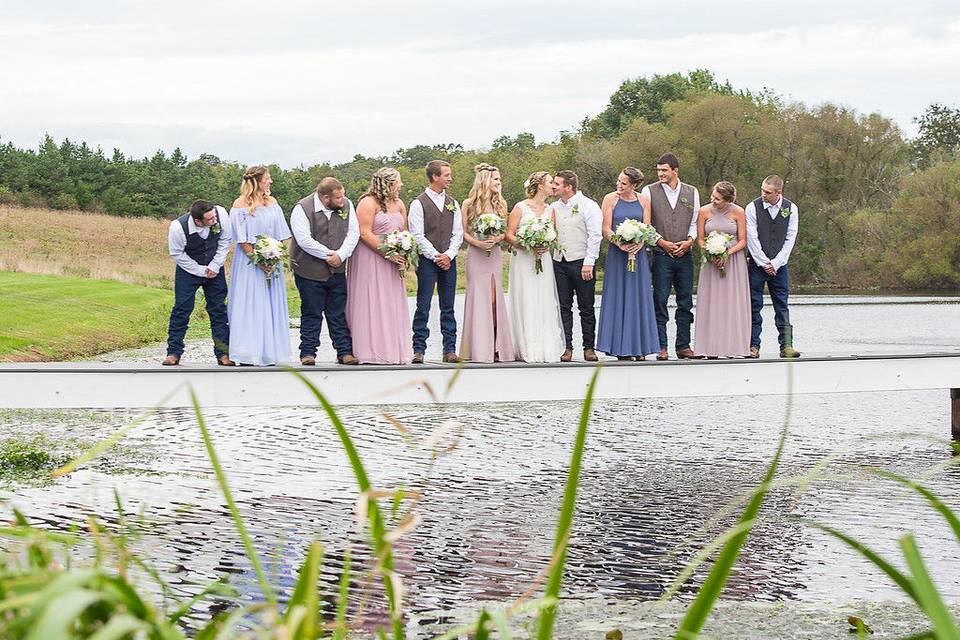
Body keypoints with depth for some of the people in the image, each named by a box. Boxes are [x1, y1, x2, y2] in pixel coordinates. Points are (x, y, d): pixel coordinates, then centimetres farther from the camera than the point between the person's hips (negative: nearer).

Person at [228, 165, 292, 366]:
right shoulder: (240, 205, -6)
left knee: (270, 304, 5)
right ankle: (248, 353, -1)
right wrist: (257, 259, -14)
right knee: (248, 305, -4)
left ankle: (269, 351, 9)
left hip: (271, 263, 5)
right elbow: (240, 238, -9)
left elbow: (280, 235, 8)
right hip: (248, 263, -5)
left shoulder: (272, 203, 9)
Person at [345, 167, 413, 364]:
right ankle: (372, 353, -4)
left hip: (392, 261, 8)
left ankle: (393, 351, 12)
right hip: (370, 260, -8)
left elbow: (404, 232, 17)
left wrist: (404, 255, -1)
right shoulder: (368, 203, -11)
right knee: (372, 306, -6)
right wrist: (387, 254, -20)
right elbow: (365, 233, -17)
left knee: (393, 306, 7)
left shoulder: (399, 204, 14)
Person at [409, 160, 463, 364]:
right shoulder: (419, 203, -2)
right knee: (423, 307, -4)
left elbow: (458, 234, 10)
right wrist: (436, 256, -12)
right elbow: (417, 235, -8)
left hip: (448, 261, 5)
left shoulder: (453, 204, 13)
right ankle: (418, 350, -2)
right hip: (427, 261, -5)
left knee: (448, 307, 5)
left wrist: (448, 255, -5)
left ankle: (450, 350, 7)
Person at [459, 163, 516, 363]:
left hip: (495, 254, 3)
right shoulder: (469, 204, 0)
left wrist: (496, 239, -8)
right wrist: (477, 242, -16)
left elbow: (505, 232, 13)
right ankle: (478, 349, -3)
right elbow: (463, 231, 0)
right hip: (476, 255, -3)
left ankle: (496, 348, 2)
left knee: (495, 299, 0)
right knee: (478, 297, -5)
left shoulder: (500, 203, 11)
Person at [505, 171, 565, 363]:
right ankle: (527, 350, -4)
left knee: (545, 304, 0)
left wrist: (546, 246, -6)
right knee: (526, 304, -5)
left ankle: (547, 349, 1)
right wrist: (528, 246, -17)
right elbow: (509, 235, -5)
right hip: (523, 260, -5)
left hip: (543, 259, 5)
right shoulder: (521, 207, -2)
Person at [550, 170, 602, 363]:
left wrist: (588, 263, -13)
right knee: (564, 307, 3)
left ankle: (589, 348, 7)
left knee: (587, 308, 2)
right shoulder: (554, 207, 12)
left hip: (581, 262, -5)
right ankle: (567, 348, 5)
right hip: (559, 262, 5)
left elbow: (595, 236, -8)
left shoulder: (588, 206, -4)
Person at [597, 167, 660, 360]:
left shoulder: (642, 201, 7)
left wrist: (639, 244, -15)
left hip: (637, 253, 2)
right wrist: (620, 243, -20)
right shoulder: (610, 199, 1)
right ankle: (620, 347, -1)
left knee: (638, 298, 2)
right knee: (618, 297, -3)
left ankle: (638, 347, 6)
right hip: (616, 254, -2)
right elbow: (606, 229, -4)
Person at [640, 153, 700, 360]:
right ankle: (661, 347, -1)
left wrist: (689, 240, -5)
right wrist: (662, 242, -9)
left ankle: (683, 345, 11)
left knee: (685, 302, 5)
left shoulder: (692, 193, 10)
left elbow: (695, 222, 12)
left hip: (685, 254, 2)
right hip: (661, 254, -2)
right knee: (660, 301, -5)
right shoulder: (649, 192, 3)